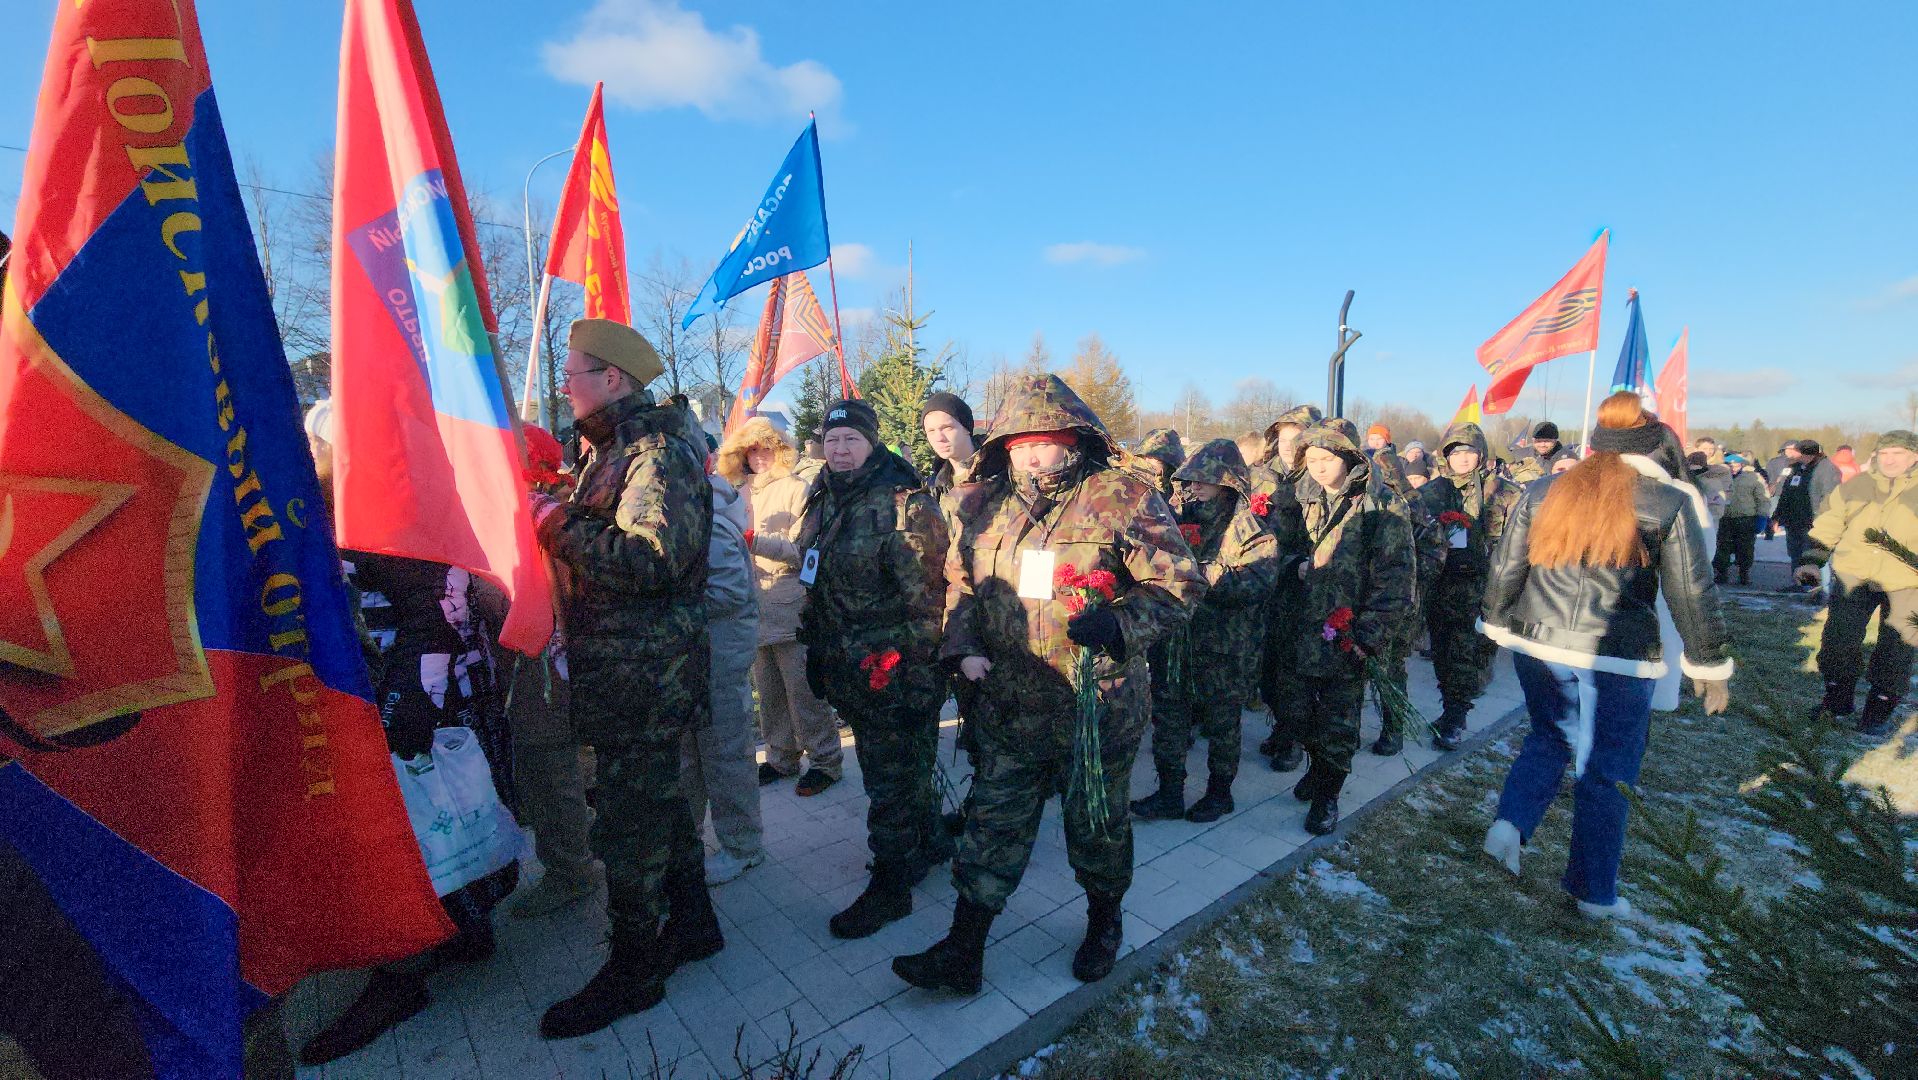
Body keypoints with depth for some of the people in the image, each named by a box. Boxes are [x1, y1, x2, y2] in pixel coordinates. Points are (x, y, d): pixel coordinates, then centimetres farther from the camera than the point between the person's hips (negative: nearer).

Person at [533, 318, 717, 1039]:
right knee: (659, 801, 19)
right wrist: (552, 517, 7)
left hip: (643, 673, -10)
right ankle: (693, 925, 35)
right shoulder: (613, 449, 18)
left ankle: (633, 970, 19)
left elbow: (648, 557, -27)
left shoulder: (658, 452, -15)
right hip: (627, 670, 10)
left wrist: (560, 525, -16)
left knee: (630, 823, 1)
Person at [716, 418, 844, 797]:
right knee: (769, 690, 14)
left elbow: (803, 548, -15)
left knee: (803, 689, -1)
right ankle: (782, 756, 27)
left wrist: (755, 541, -23)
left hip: (790, 605, -6)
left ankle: (824, 761, 12)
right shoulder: (742, 492, 13)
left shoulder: (796, 489, -5)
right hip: (756, 605, 6)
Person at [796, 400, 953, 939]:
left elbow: (925, 600, -20)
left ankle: (890, 888, 23)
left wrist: (915, 677, -21)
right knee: (906, 766, 23)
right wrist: (816, 653, 19)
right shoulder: (823, 501, 9)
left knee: (892, 779, 5)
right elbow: (816, 587, 18)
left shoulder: (904, 504, -17)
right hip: (848, 670, 8)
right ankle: (931, 841, 44)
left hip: (890, 670, -8)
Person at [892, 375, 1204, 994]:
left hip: (1098, 707, -3)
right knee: (993, 827, 12)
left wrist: (1118, 623, -26)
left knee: (1097, 825, 18)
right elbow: (961, 583, 13)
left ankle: (1103, 922, 46)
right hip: (1009, 706, 3)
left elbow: (1180, 585, -10)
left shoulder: (1121, 497, -11)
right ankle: (963, 953, 27)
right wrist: (963, 646, -3)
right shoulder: (986, 505, 4)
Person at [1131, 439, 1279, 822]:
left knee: (1222, 722, 13)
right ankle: (1169, 793, 25)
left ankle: (1220, 791, 33)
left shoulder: (1250, 530, -10)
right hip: (1173, 641, 5)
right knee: (1167, 717, 11)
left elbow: (1258, 582, -24)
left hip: (1224, 648, -4)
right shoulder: (1176, 516, 4)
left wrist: (1201, 572, -28)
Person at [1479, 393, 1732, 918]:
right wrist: (1710, 667, 7)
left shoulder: (1543, 492, 3)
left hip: (1539, 646, 3)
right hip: (1618, 657, -2)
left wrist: (1496, 626, 18)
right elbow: (1693, 594, -1)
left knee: (1548, 739, 24)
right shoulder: (1670, 501, -4)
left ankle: (1510, 824, 8)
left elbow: (1505, 569, 6)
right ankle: (1593, 891, 22)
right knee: (1604, 770, 10)